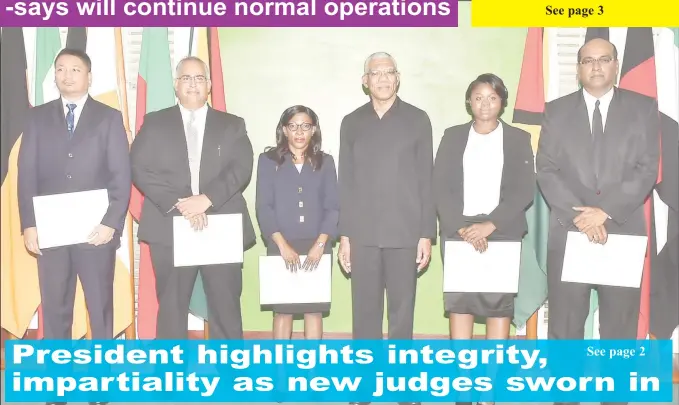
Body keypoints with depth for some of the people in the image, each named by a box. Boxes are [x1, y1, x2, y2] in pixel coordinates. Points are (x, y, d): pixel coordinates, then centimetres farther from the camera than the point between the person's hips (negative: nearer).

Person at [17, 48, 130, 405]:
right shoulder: (38, 117, 10)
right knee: (54, 310, 7)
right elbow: (27, 174, 6)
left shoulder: (109, 117, 5)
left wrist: (111, 223, -12)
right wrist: (28, 225, -4)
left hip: (96, 230, -2)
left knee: (100, 308, 6)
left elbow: (122, 175, -2)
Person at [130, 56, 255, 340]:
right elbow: (140, 169, -1)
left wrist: (207, 199, -16)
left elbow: (241, 169, -1)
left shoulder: (232, 125, 13)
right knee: (171, 308, 5)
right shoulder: (154, 123, 11)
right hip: (169, 229, 0)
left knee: (226, 308, 3)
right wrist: (178, 205, -13)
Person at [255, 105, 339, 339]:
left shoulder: (325, 162, 8)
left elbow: (333, 207, 2)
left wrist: (320, 243, -11)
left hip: (317, 246, 1)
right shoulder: (268, 160, 4)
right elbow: (264, 207, -2)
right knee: (282, 309, 2)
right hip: (281, 246, -1)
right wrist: (282, 245, -12)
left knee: (314, 309, 4)